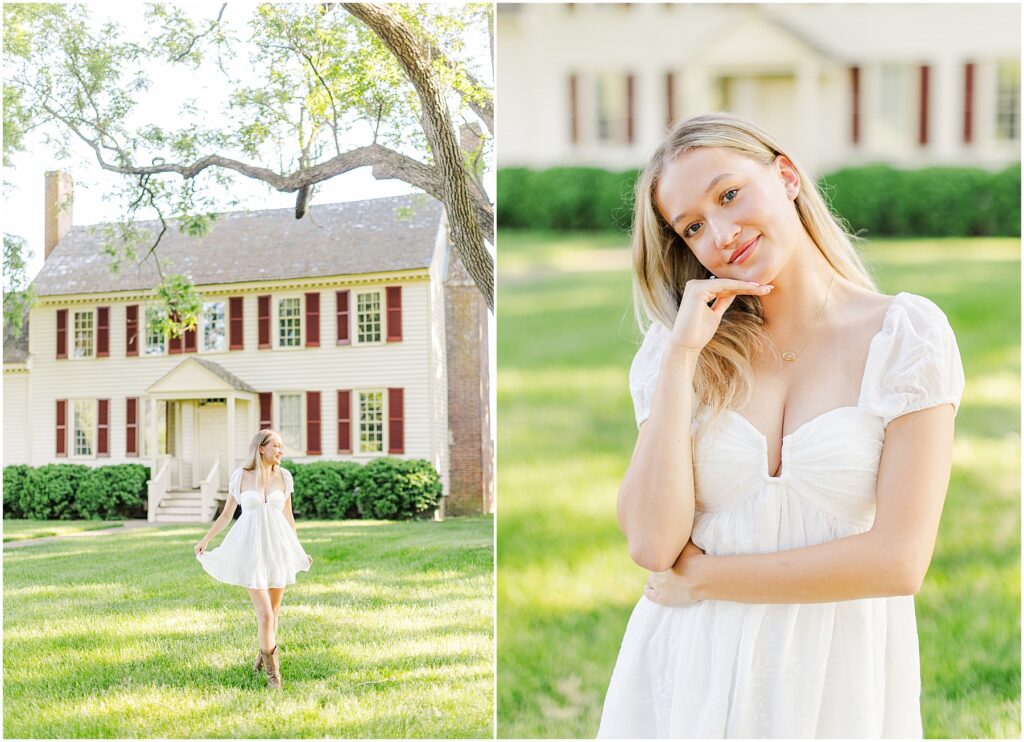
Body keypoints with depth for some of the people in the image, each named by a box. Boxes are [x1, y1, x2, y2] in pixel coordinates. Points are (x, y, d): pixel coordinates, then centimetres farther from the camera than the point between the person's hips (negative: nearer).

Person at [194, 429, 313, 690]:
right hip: (251, 549, -3)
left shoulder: (284, 477, 3)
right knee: (265, 614, -11)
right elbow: (226, 514, 8)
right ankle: (273, 673, -3)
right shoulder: (240, 476, -3)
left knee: (272, 611, 13)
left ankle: (264, 654, 39)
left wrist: (299, 550, 16)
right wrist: (205, 540, 9)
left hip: (278, 548, 3)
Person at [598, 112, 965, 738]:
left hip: (837, 676, -2)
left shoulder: (907, 333, -7)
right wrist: (682, 356, -15)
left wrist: (700, 577, -10)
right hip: (690, 671, 2)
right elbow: (653, 543, -12)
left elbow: (900, 559, -14)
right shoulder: (677, 352, 0)